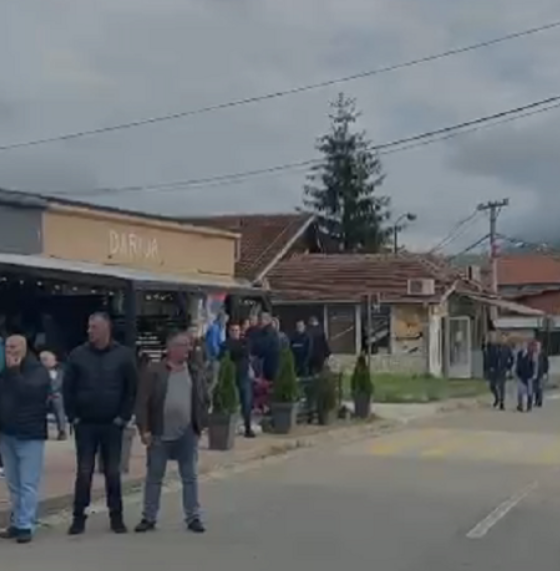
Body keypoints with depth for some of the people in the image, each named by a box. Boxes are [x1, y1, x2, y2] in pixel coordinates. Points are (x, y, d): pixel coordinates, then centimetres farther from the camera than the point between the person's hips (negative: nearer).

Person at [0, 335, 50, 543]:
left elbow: (28, 390, -24)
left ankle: (25, 525, -5)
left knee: (28, 484, -6)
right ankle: (17, 522, 17)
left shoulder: (38, 371, -6)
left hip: (29, 435, -6)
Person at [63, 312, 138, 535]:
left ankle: (116, 517, 16)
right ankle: (79, 517, 10)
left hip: (112, 425, 0)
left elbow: (132, 389, -1)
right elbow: (68, 389, 3)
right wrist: (73, 417, -3)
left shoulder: (124, 355, -3)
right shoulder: (78, 355, -1)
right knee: (83, 472, 3)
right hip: (85, 425, 1)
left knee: (113, 472, 7)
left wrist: (123, 417, -6)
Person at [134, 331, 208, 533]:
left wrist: (200, 425, 5)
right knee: (153, 477, 7)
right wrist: (144, 429, -12)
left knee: (190, 477, 7)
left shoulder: (195, 373, 8)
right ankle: (149, 518, 16)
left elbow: (203, 400, 14)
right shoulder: (154, 372, -5)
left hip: (187, 434, 3)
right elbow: (143, 402, -7)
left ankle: (193, 517, 14)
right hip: (160, 434, -3)